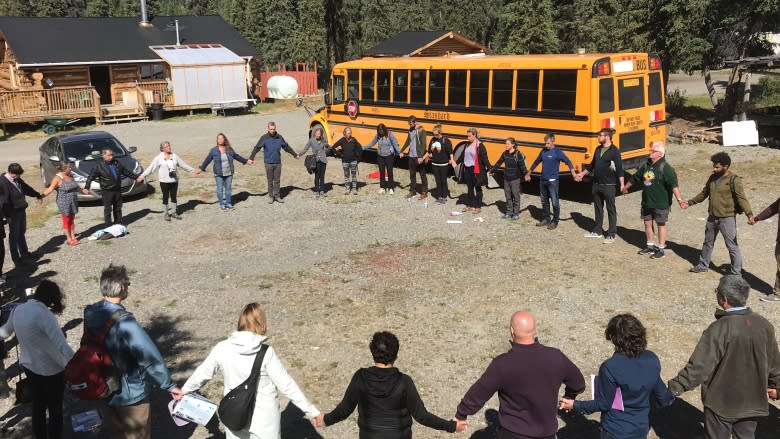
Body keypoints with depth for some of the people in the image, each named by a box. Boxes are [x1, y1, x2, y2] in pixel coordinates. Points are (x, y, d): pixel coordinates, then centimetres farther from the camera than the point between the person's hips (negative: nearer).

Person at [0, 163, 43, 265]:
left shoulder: (17, 179, 5)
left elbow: (27, 188, 24)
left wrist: (38, 195, 37)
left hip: (22, 210, 8)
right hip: (13, 213, -8)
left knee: (21, 232, 20)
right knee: (14, 235, 2)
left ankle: (24, 252, 34)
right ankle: (15, 257, 12)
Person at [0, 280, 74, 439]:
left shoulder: (18, 310, -5)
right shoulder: (44, 315, -28)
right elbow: (62, 346, -36)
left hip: (29, 366, 7)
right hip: (50, 371, -7)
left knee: (37, 407, 25)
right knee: (55, 410, 14)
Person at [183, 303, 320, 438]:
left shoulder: (222, 348, -11)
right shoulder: (266, 353, -20)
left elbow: (202, 373, 4)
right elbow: (287, 385, -16)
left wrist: (184, 390, 24)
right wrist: (312, 412, -8)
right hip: (265, 418, -3)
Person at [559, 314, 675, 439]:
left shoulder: (610, 368, -27)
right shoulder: (652, 360, -11)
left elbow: (603, 404, -18)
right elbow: (661, 394, 5)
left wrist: (575, 405, -6)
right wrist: (669, 397, 28)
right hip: (641, 428, 5)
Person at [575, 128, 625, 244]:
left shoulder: (614, 151, -12)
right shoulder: (598, 149, 9)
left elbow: (619, 168, -17)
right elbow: (592, 165, 21)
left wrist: (622, 184, -25)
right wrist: (582, 174, 25)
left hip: (609, 185, -7)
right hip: (596, 184, 7)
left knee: (611, 209, 2)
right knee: (598, 208, 15)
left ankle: (611, 234, 8)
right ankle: (597, 231, 27)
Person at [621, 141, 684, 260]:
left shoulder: (665, 168, -17)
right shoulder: (646, 166, 5)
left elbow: (674, 184, -28)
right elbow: (634, 178, 20)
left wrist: (679, 199, -39)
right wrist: (625, 187, 31)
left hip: (661, 203, -7)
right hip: (647, 202, 7)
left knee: (661, 225, 6)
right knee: (647, 223, 14)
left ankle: (661, 249, 16)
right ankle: (650, 246, 30)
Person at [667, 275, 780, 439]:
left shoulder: (719, 329, -26)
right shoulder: (764, 325, -6)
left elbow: (699, 366, -27)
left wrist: (676, 387, -20)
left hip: (722, 402, -5)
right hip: (753, 401, 5)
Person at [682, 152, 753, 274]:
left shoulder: (734, 180, -16)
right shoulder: (712, 178, 5)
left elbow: (741, 198, -23)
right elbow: (704, 193, 19)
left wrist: (749, 213, -36)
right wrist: (690, 202, 21)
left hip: (727, 218, -7)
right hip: (712, 217, 7)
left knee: (732, 246, -2)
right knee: (708, 243, 22)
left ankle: (736, 274, 7)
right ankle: (703, 265, 38)